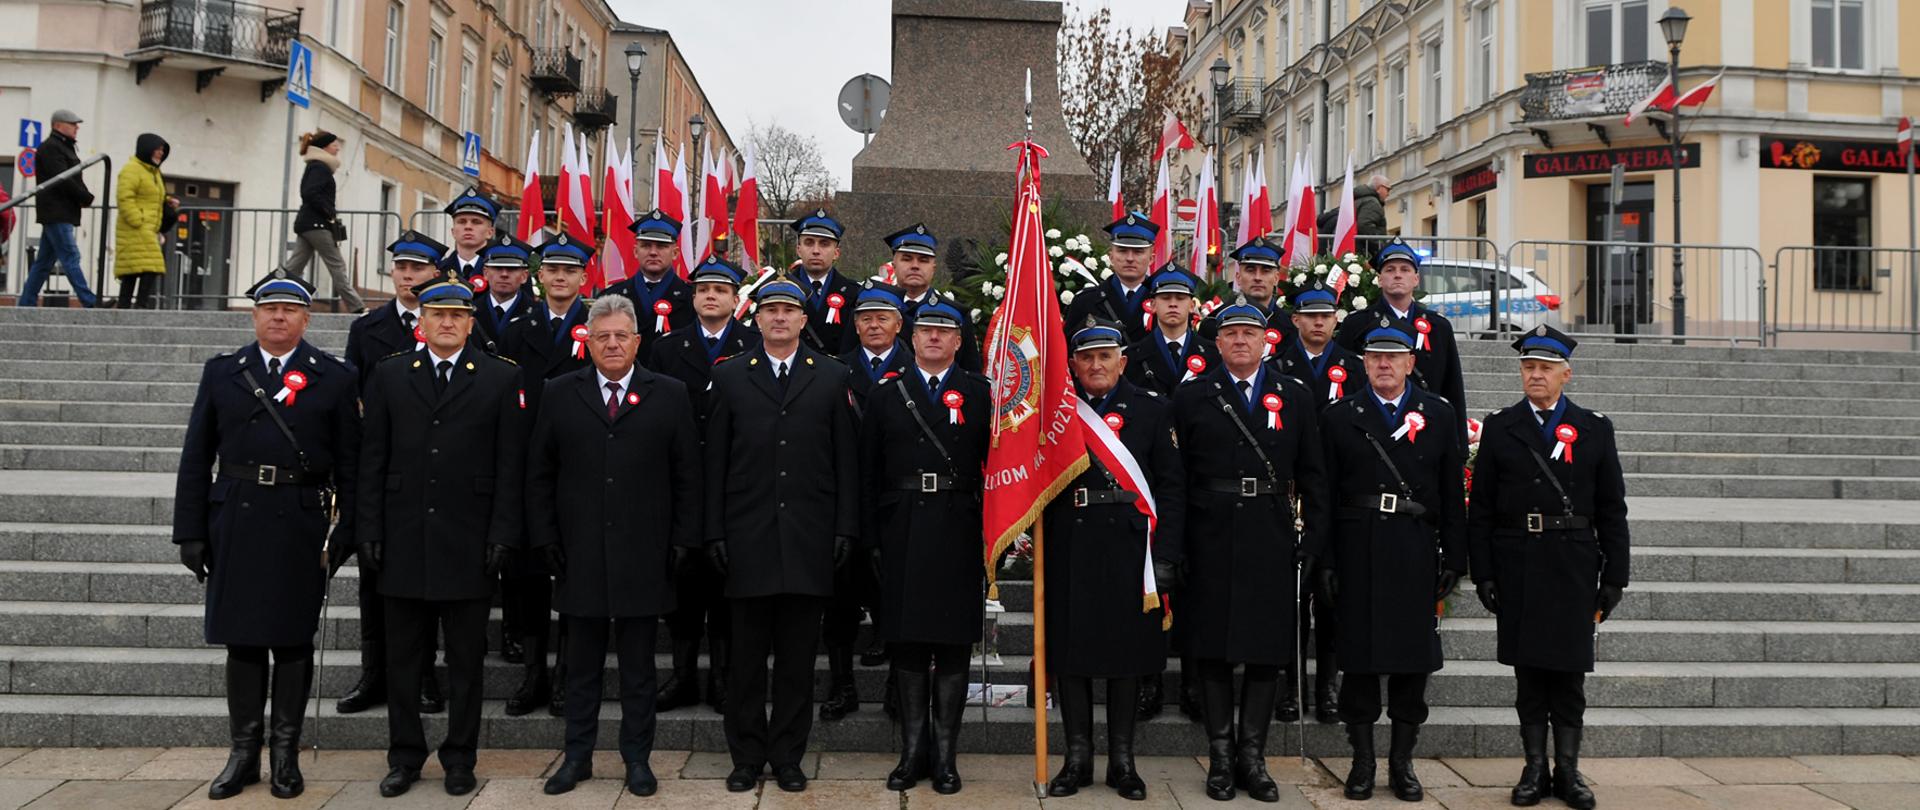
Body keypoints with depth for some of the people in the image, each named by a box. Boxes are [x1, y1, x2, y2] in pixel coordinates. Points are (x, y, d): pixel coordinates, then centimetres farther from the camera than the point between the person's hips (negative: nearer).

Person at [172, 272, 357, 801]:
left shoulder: (333, 378, 3)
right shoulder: (222, 373, 8)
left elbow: (350, 463, 1)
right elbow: (196, 458, 7)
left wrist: (346, 532, -6)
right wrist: (190, 531, 2)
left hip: (301, 526, -2)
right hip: (236, 523, 2)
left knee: (293, 640, 5)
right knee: (242, 640, 8)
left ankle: (286, 755, 16)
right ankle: (243, 753, 20)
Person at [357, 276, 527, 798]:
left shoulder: (502, 379, 1)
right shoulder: (388, 376, 8)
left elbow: (510, 466, -2)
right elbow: (372, 461, 6)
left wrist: (502, 535, -8)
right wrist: (370, 533, 0)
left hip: (469, 543, -2)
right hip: (403, 541, 2)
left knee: (466, 661, 7)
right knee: (403, 658, 10)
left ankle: (460, 759, 19)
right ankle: (405, 756, 23)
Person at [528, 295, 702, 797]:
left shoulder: (669, 395, 4)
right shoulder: (561, 394, 7)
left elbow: (687, 474, 3)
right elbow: (540, 473, 7)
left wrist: (683, 539, -3)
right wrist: (545, 538, 0)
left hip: (644, 556, -1)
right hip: (579, 554, 1)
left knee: (638, 666, 8)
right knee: (582, 664, 10)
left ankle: (637, 757, 19)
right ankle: (578, 756, 21)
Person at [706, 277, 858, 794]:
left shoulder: (831, 377, 7)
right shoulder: (730, 376, 7)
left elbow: (845, 460, 6)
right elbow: (716, 461, 5)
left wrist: (845, 528, -1)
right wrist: (715, 532, -1)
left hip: (809, 538, 0)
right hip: (749, 538, 0)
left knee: (798, 657, 6)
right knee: (747, 657, 6)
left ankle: (788, 757, 18)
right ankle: (747, 757, 18)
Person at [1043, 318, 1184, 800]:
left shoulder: (1153, 411, 4)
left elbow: (1172, 486, 1)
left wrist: (1165, 556, -6)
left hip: (1129, 548, 0)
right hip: (1070, 551, 1)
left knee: (1128, 651, 6)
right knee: (1070, 651, 5)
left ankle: (1122, 760, 18)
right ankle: (1077, 758, 17)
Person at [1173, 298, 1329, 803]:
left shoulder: (1296, 397, 8)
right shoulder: (1191, 398, 4)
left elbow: (1312, 478, 7)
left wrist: (1312, 543, 0)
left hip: (1272, 542, 1)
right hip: (1210, 540, -1)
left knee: (1268, 649, 4)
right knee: (1213, 648, 3)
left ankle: (1252, 756, 16)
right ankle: (1221, 756, 14)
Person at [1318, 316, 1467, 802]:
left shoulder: (1439, 415, 8)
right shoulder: (1338, 416, 4)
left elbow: (1453, 494, 6)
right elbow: (1325, 494, 1)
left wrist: (1453, 560, 1)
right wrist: (1325, 562, -5)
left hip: (1417, 552, 1)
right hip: (1357, 551, -1)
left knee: (1414, 657, 5)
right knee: (1359, 656, 3)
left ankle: (1402, 762, 18)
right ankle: (1362, 760, 15)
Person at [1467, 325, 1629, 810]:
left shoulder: (1595, 429, 7)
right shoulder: (1499, 428, 5)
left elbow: (1612, 510, 6)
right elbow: (1481, 509, 2)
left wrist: (1615, 576, 0)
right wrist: (1482, 573, -4)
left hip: (1574, 567, 0)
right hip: (1518, 566, 0)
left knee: (1569, 673, 5)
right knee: (1528, 673, 5)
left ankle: (1568, 771, 16)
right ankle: (1535, 769, 15)